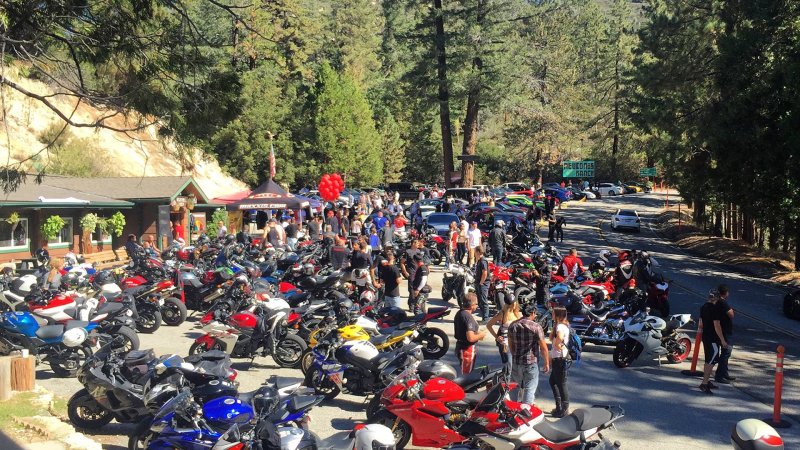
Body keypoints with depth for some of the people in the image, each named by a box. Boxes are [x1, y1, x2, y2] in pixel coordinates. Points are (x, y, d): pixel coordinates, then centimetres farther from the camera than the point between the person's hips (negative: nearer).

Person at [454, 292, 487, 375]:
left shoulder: (459, 313, 7)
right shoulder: (468, 317, -24)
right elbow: (470, 338, -30)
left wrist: (477, 332, 12)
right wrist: (481, 335, -12)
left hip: (460, 346, 10)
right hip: (467, 349, -10)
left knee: (465, 374, 23)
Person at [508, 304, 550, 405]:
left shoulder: (513, 325, 0)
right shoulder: (536, 327, -14)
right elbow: (543, 347, -12)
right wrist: (547, 363, -1)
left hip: (516, 362, 5)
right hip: (531, 363, -5)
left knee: (519, 388, 20)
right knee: (529, 389, 5)